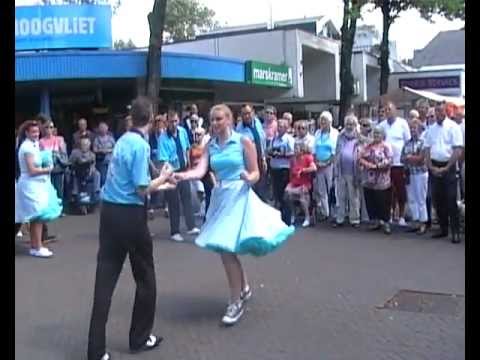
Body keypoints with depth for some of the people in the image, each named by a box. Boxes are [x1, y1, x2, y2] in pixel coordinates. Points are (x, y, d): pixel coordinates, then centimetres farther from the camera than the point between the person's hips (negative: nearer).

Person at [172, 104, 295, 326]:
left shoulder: (243, 142, -5)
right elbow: (200, 171, -6)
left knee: (226, 249, -10)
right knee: (225, 249, 10)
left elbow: (256, 173, -3)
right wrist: (181, 176, -25)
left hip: (239, 197, -6)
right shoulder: (210, 146, 7)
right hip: (220, 197, 6)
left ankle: (236, 302, 4)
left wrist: (248, 179, -25)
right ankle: (244, 288, 35)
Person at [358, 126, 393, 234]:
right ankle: (375, 221, 21)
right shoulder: (368, 146, 12)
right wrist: (366, 164, -11)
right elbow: (361, 158, 8)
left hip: (381, 181, -5)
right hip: (368, 180, 5)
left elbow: (389, 160, -14)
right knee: (370, 201, 8)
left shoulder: (386, 147, -4)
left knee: (383, 202, -3)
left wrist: (376, 166, -16)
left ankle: (386, 223, 7)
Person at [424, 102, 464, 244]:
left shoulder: (453, 127, -5)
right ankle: (443, 229, 19)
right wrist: (431, 167, -2)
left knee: (451, 200, -5)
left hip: (448, 167, -5)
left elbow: (458, 150, -10)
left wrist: (446, 168, -13)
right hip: (434, 167, 5)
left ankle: (455, 231, 0)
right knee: (437, 199, 8)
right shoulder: (431, 129, 10)